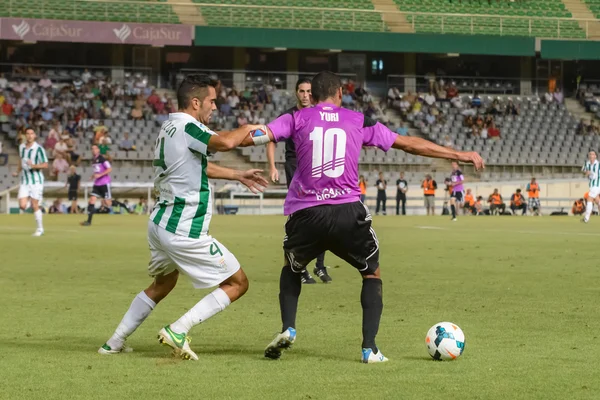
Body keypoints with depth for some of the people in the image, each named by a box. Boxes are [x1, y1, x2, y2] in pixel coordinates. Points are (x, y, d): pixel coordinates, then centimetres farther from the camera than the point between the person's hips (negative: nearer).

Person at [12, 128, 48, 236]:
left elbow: (45, 165, -13)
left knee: (35, 206, -4)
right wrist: (18, 172, 16)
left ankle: (40, 229, 11)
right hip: (24, 181, 5)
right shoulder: (21, 147, 8)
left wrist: (33, 166, -28)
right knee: (22, 206, -6)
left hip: (36, 180, -5)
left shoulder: (38, 149, -11)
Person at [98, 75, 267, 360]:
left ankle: (115, 342, 30)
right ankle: (178, 331, -8)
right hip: (184, 231, -10)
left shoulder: (168, 127, 14)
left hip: (160, 222, 10)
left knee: (162, 284, 31)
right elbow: (224, 143, -35)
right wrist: (248, 128, -14)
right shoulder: (187, 127, -17)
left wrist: (237, 175, 29)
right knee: (237, 283, 1)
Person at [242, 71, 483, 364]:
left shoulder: (298, 119, 9)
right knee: (372, 274, 21)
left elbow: (256, 136, -2)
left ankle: (287, 329, 8)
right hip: (348, 213, -1)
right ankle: (370, 348, 7)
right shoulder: (359, 122, 11)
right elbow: (410, 144, 14)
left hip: (306, 213, 1)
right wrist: (461, 155, 21)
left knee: (292, 269, 29)